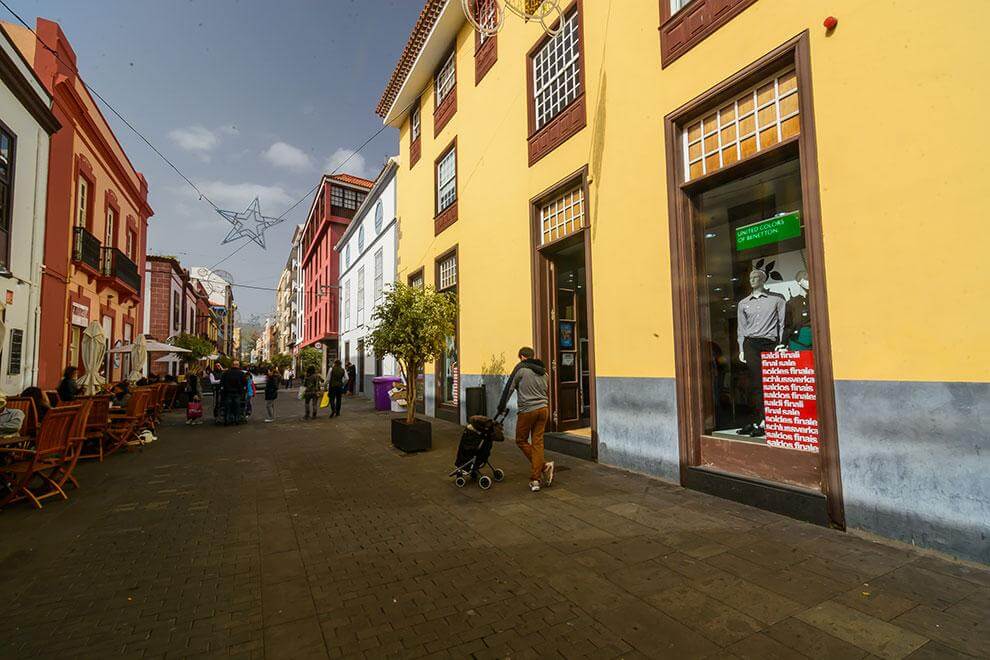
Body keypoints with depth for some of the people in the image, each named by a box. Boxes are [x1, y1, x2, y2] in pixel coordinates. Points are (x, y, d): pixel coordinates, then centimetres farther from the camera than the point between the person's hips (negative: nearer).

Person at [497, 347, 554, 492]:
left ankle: (543, 467, 2)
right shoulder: (543, 371, 16)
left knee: (521, 440, 11)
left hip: (527, 411, -5)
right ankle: (535, 480, 6)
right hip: (544, 409, 6)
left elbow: (509, 388, -3)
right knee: (538, 443, 7)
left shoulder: (520, 368, -2)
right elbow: (545, 391, 17)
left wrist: (501, 408, 4)